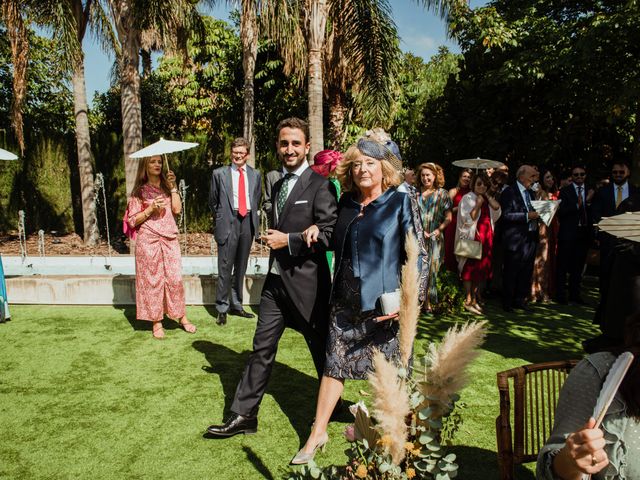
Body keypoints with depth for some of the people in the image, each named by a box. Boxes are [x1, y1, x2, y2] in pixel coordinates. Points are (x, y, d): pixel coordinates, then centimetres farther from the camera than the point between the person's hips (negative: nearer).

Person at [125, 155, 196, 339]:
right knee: (152, 280, 1)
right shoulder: (139, 191, 4)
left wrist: (172, 187, -2)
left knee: (175, 278, 0)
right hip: (148, 241, -3)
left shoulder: (167, 187, 15)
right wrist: (151, 209, -13)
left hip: (170, 239, 3)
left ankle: (181, 317, 14)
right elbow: (132, 221, 0)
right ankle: (156, 322, 11)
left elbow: (177, 209, 0)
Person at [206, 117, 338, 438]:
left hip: (306, 282, -7)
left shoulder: (319, 186, -11)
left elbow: (330, 234, -17)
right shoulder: (278, 185, 15)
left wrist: (287, 240, -18)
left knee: (321, 349, 12)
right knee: (262, 349, 9)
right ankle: (243, 416, 18)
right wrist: (272, 238, 8)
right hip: (276, 280, 7)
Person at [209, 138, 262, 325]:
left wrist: (251, 217, 13)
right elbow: (213, 201, 9)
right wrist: (221, 219, 8)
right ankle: (222, 308, 7)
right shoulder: (219, 174, 2)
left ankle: (236, 305, 23)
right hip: (228, 223, -3)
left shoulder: (255, 175, 10)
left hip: (248, 222, 3)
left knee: (241, 267, 12)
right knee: (225, 268, -4)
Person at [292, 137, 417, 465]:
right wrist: (318, 231, 3)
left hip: (383, 302, -4)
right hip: (346, 302, 4)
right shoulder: (346, 202, 8)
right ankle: (317, 433, 22)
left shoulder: (399, 202, -7)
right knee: (334, 363, 10)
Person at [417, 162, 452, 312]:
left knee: (431, 269, 3)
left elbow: (448, 218, 4)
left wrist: (438, 230, -9)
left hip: (435, 238, 0)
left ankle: (428, 301, 12)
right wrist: (420, 231, -7)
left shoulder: (442, 194, 6)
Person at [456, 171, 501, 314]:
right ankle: (468, 301, 0)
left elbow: (497, 211, -2)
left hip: (486, 238, 7)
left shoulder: (488, 199, 15)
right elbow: (468, 219, -13)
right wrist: (478, 204, -17)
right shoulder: (467, 198, -5)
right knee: (470, 268, -4)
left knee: (481, 268, 9)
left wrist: (487, 195, -3)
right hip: (472, 238, -7)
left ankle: (475, 298, 19)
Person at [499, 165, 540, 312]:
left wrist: (537, 214, 1)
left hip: (530, 238, 8)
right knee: (511, 273, 0)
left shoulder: (530, 192, 17)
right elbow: (506, 215, -18)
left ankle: (520, 300, 23)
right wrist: (527, 216, -22)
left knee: (526, 272, 11)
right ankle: (507, 303, 10)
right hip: (515, 239, -8)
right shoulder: (509, 192, -9)